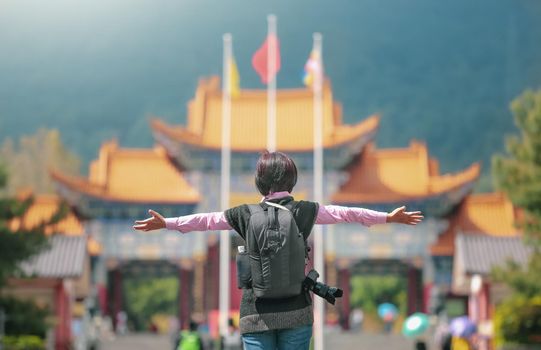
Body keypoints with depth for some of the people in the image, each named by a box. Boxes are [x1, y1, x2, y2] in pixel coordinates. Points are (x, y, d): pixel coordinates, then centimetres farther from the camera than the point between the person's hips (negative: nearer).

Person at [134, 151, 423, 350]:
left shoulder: (246, 215, -1)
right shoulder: (305, 211, 0)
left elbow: (205, 220, 7)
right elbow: (346, 213, 8)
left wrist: (166, 223, 21)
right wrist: (389, 218, 19)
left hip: (256, 314, 0)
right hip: (296, 313, 1)